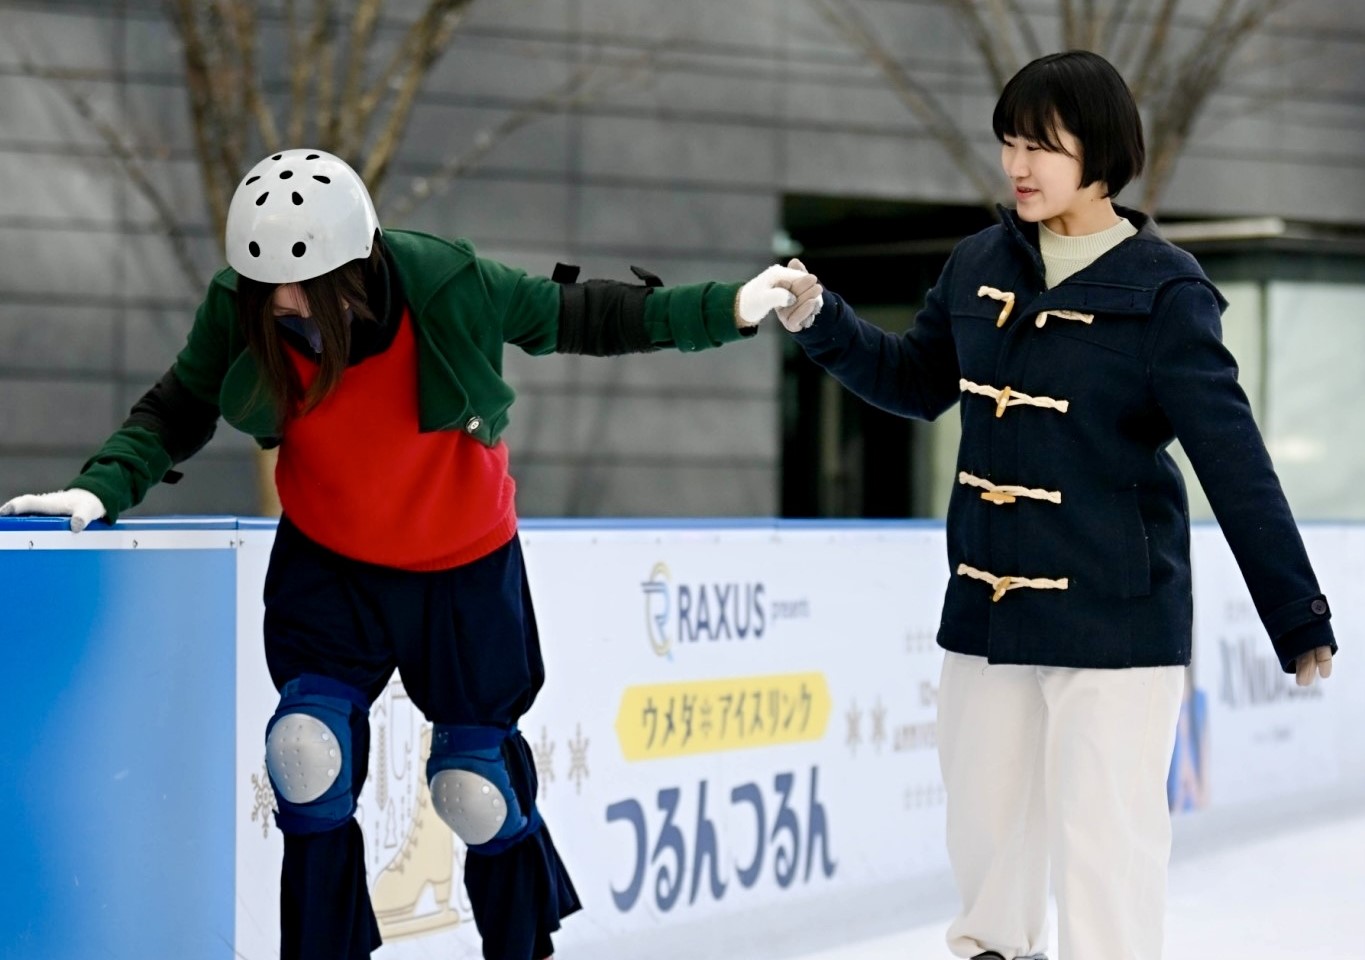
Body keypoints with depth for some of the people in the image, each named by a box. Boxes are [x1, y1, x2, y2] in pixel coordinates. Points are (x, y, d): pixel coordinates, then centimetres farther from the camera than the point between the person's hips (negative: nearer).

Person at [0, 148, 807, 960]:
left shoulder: (450, 286, -25)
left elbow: (575, 317, -12)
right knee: (308, 755, -17)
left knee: (478, 786, 4)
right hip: (329, 568, 2)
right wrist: (105, 487, -22)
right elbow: (177, 411, -6)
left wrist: (725, 312, -9)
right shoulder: (240, 310, -18)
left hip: (466, 569, -1)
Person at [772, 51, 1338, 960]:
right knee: (985, 815, 16)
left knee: (1105, 833, -3)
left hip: (1114, 614, -5)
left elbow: (1234, 462, -13)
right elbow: (918, 383, 18)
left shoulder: (1162, 291, -12)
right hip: (989, 601, 6)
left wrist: (1299, 618, -14)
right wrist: (820, 320, 4)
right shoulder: (982, 264, 3)